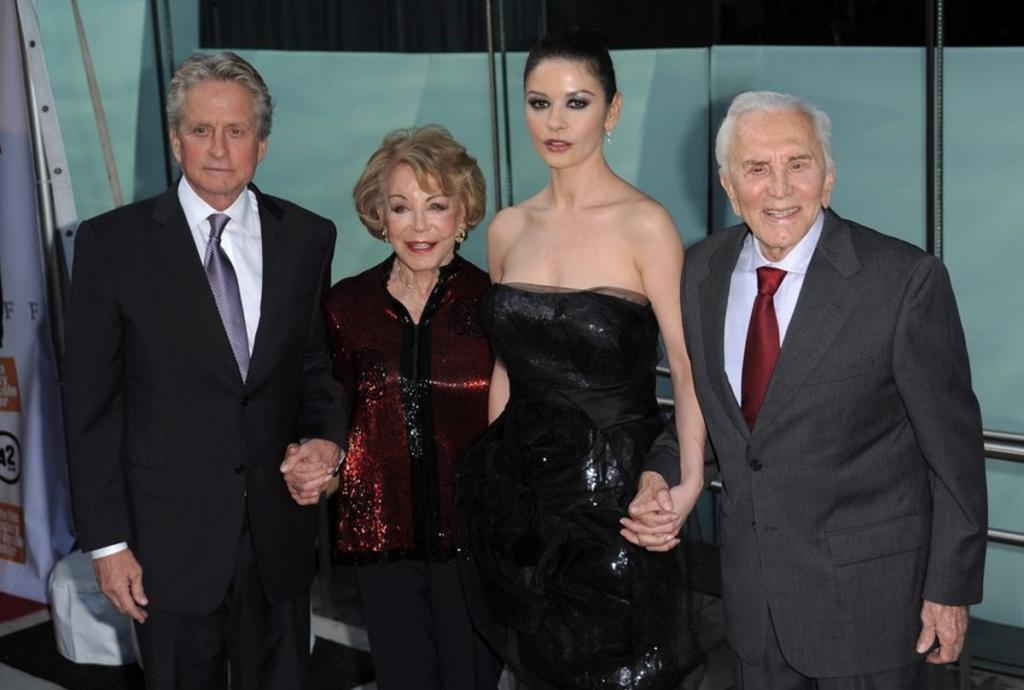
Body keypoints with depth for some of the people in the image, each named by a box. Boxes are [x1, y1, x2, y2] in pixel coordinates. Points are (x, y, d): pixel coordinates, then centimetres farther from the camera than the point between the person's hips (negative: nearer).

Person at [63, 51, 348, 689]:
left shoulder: (308, 238, 1)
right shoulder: (113, 242, -6)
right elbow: (91, 402, -5)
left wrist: (328, 437, -9)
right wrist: (107, 540, -6)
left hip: (280, 532, 2)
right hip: (169, 535, -2)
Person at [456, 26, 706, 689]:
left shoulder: (645, 224, -11)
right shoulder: (509, 228, 6)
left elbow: (689, 369, -14)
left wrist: (690, 480, -26)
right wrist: (492, 472, 12)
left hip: (612, 486, -5)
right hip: (519, 484, 5)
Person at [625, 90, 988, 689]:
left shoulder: (905, 279, -17)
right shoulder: (703, 270, 0)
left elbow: (954, 446, -10)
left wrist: (951, 589, -7)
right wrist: (660, 473, -4)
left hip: (869, 594, -5)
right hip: (750, 589, 5)